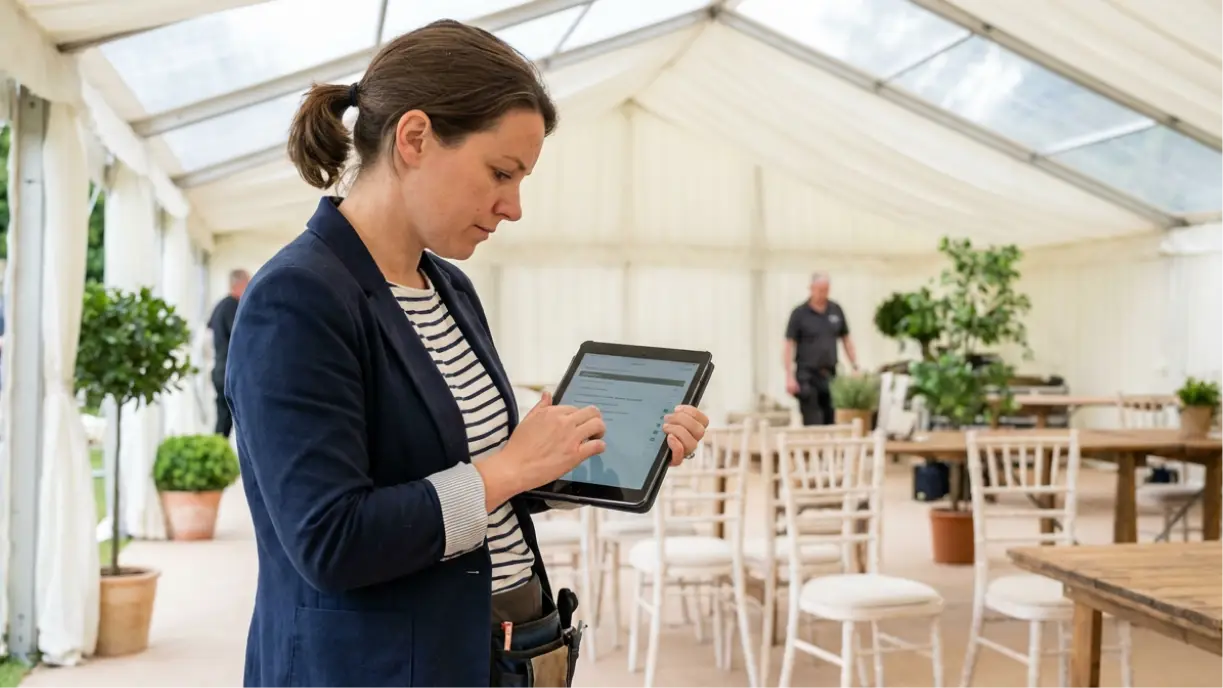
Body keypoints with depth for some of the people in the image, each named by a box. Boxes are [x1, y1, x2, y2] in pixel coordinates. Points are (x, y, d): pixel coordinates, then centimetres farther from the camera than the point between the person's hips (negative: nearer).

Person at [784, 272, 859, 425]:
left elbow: (846, 340, 16)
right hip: (808, 376, -4)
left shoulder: (836, 310, 8)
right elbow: (789, 345, -4)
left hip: (830, 374, 4)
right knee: (812, 424, -7)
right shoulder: (799, 313, -3)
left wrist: (855, 367, 8)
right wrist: (789, 376, -11)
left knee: (831, 422, 5)